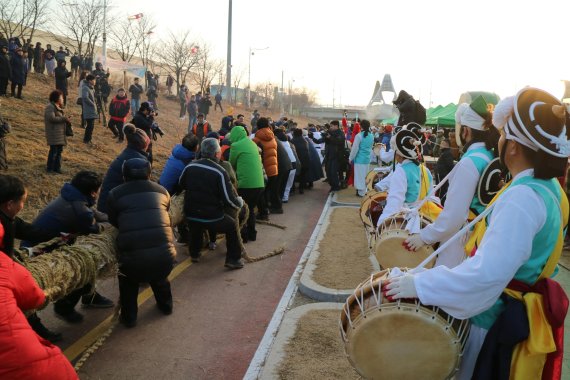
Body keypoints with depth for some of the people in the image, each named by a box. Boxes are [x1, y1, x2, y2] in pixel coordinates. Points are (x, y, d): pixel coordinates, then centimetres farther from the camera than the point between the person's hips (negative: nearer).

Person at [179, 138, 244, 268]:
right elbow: (229, 200, -16)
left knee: (196, 228, 37)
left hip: (190, 214, 5)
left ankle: (194, 254, 46)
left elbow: (182, 184, 19)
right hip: (212, 217, -4)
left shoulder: (190, 166, -1)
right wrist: (240, 202, 5)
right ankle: (234, 259, 16)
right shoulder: (220, 172, -15)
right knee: (232, 226, 19)